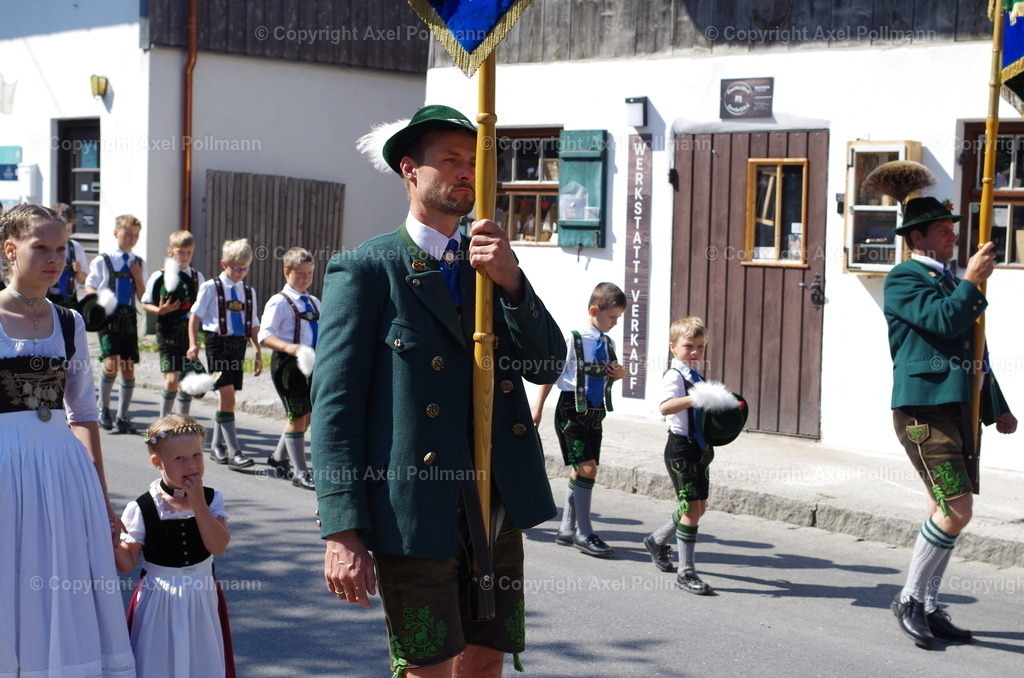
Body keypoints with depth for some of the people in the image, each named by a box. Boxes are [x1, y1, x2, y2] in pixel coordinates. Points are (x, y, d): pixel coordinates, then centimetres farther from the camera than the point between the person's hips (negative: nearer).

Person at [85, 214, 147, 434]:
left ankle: (123, 417, 15)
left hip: (129, 318, 4)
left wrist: (138, 277, -2)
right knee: (111, 364, -18)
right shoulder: (102, 261, 1)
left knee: (129, 369, 4)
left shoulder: (139, 264, 12)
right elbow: (89, 286, 6)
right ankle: (103, 408, 7)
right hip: (108, 318, -4)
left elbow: (143, 297, 14)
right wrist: (97, 296, -15)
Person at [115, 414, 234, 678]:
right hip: (158, 601, -2)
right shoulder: (142, 508, -9)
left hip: (202, 599, 2)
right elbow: (127, 563, -6)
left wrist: (198, 504, -20)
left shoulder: (211, 500, -3)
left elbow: (218, 547, -17)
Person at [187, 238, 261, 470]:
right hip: (218, 344, -5)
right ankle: (233, 451, -13)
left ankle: (217, 446, 23)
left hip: (239, 345, 5)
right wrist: (193, 344, -7)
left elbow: (253, 326, 15)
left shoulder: (249, 292, 12)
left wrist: (258, 353, 10)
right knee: (227, 395, -12)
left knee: (225, 396, 11)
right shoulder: (211, 288, -2)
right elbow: (195, 316, 1)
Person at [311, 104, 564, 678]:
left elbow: (547, 366, 4)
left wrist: (510, 281, -13)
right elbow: (336, 407, -9)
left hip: (498, 508, 5)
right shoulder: (365, 269, -4)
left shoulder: (493, 262, 13)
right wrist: (343, 533, -15)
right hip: (417, 514, -5)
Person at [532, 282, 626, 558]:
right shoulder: (572, 340, -10)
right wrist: (538, 407, -9)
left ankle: (567, 529, 21)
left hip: (596, 411, 7)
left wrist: (620, 373, -1)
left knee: (580, 471, 11)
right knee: (587, 467, -14)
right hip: (572, 410, -7)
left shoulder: (608, 343, 9)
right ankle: (584, 534, -7)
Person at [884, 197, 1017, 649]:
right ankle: (909, 599, 0)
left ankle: (928, 609, 19)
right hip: (923, 410, -9)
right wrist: (972, 282, -11)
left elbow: (974, 351, 26)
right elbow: (942, 321, -21)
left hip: (960, 409, 9)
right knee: (957, 510, -15)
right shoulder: (903, 279, -5)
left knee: (947, 512, 10)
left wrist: (996, 408, 25)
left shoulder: (952, 282, 22)